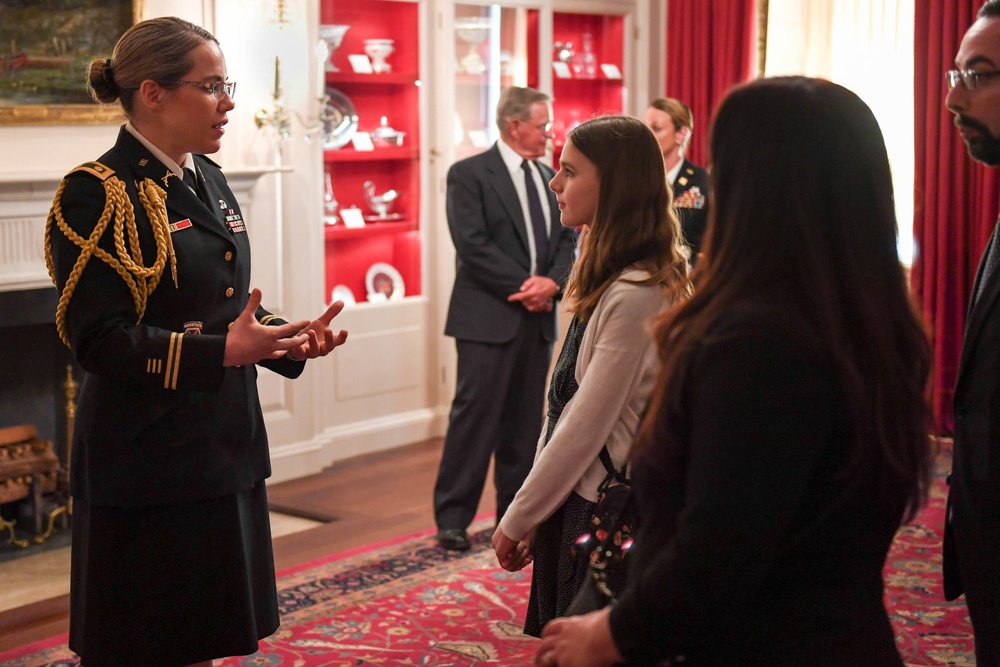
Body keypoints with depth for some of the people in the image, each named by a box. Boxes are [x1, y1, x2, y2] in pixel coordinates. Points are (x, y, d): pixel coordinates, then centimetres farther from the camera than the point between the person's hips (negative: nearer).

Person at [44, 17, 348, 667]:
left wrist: (288, 337, 0)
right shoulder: (98, 193, -12)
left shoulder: (209, 181, 12)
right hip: (147, 464, -7)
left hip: (224, 452, 8)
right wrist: (222, 352, -27)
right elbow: (100, 339, -18)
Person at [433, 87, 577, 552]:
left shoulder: (548, 178, 15)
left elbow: (567, 239, 12)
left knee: (526, 419, 10)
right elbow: (473, 244, -14)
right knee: (476, 414, -4)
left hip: (538, 317, 6)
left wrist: (553, 282, -8)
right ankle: (452, 517, 4)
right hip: (489, 316, -6)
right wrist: (523, 286, -15)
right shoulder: (469, 174, -5)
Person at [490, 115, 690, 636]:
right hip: (577, 500, 9)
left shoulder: (634, 295, -21)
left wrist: (517, 520, -9)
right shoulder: (611, 278, 9)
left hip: (600, 510, -9)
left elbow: (586, 425, -19)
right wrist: (532, 513, 12)